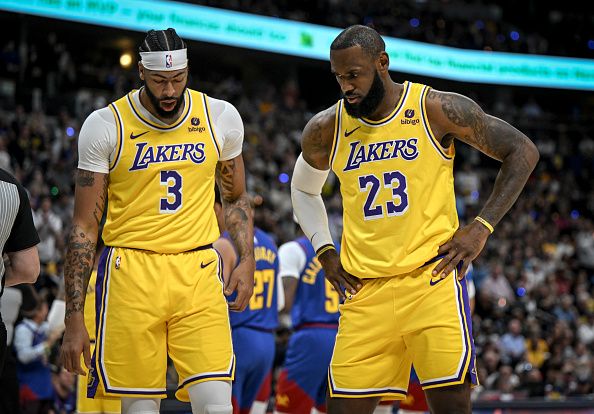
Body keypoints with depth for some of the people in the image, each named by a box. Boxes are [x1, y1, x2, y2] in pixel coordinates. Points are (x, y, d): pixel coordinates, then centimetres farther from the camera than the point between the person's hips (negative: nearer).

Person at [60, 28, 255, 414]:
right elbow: (84, 227, 0)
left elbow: (235, 198, 20)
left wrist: (247, 260, 2)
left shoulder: (221, 117, 4)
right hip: (131, 271, -1)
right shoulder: (105, 126, -3)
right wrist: (74, 318, -5)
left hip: (198, 271, 2)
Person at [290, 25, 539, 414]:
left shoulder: (437, 109, -5)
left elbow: (523, 152, 2)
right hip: (366, 292, 3)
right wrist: (324, 251, 12)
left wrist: (482, 227, -5)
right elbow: (303, 189, 26)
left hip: (432, 279, -3)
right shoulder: (325, 130, 5)